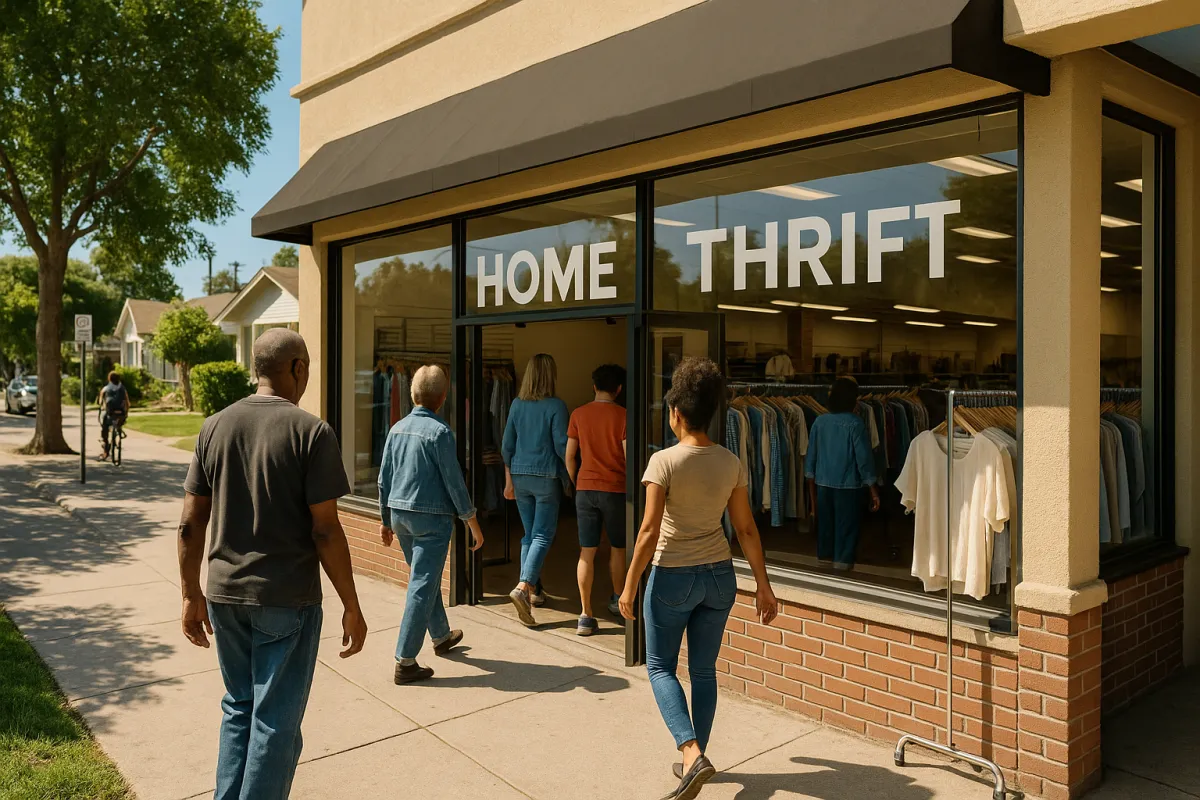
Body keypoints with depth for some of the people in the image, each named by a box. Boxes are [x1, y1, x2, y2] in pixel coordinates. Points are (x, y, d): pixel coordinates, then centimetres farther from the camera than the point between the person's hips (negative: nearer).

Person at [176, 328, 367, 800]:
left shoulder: (214, 427, 3)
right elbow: (325, 530, -14)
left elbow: (191, 523, 4)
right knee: (275, 721, 7)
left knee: (238, 708, 22)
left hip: (225, 595, 5)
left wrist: (191, 595, 14)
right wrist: (351, 607, -7)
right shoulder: (311, 432, -12)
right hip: (287, 600, -5)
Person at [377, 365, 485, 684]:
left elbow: (384, 479, 9)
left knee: (426, 578, 22)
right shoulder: (439, 431, -15)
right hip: (432, 518, -7)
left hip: (400, 515, 7)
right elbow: (454, 482, -13)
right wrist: (473, 524, -5)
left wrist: (386, 520, 19)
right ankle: (405, 663, 0)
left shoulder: (397, 429, 4)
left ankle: (442, 637, 41)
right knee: (422, 588, -2)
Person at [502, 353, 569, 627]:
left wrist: (509, 480, 15)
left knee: (529, 534, 15)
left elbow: (507, 446, 7)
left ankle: (533, 590, 20)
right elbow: (562, 447, -11)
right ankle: (523, 587, -19)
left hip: (520, 475, 5)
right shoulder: (556, 406, -10)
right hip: (546, 476, -5)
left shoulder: (517, 404, 4)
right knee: (543, 535, -2)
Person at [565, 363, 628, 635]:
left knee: (587, 552, 3)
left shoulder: (579, 414, 2)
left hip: (585, 489, 2)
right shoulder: (622, 416, -7)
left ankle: (586, 615, 0)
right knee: (617, 547, 18)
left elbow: (569, 455, 5)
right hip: (615, 490, -2)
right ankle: (617, 600, 35)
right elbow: (629, 457, -9)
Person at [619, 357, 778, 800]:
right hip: (719, 576, 5)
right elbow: (747, 530, 1)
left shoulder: (664, 461, -16)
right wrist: (763, 586, 8)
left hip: (673, 577, -5)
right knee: (703, 670, 17)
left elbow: (649, 530, -18)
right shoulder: (731, 462, -2)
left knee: (661, 667, 12)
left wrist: (630, 586, -9)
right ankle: (695, 757, 26)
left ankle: (692, 753, -3)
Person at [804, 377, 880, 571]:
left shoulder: (820, 421, 1)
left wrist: (812, 491, 15)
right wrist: (873, 491, -1)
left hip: (823, 485, 4)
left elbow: (811, 457, 5)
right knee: (846, 531, 4)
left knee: (824, 528, 13)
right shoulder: (855, 423, -10)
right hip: (848, 487, -4)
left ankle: (824, 564, 21)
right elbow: (864, 458, -10)